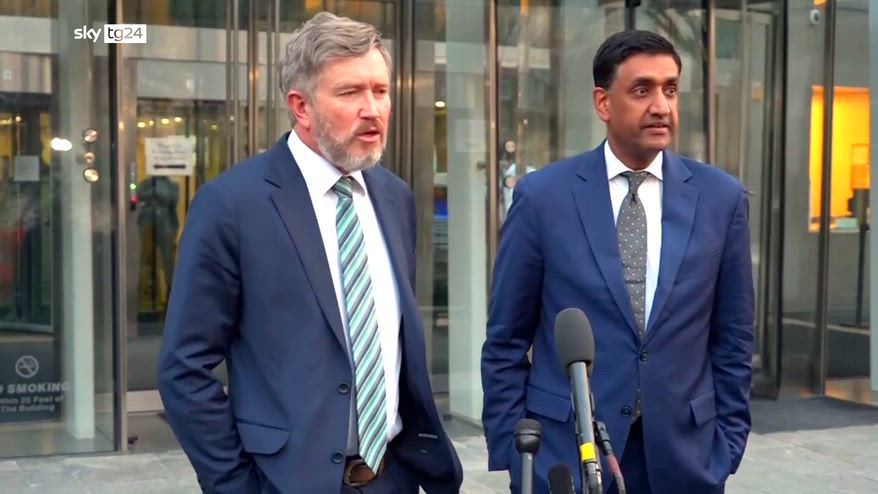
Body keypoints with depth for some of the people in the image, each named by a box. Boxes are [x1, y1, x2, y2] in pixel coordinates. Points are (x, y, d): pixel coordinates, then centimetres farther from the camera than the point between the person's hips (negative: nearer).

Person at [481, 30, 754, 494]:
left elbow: (732, 340, 6)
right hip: (563, 449, -1)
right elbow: (506, 340, -1)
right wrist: (507, 450, -3)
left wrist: (728, 444, 3)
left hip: (684, 453, 2)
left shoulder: (721, 197, 0)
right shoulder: (542, 195, -5)